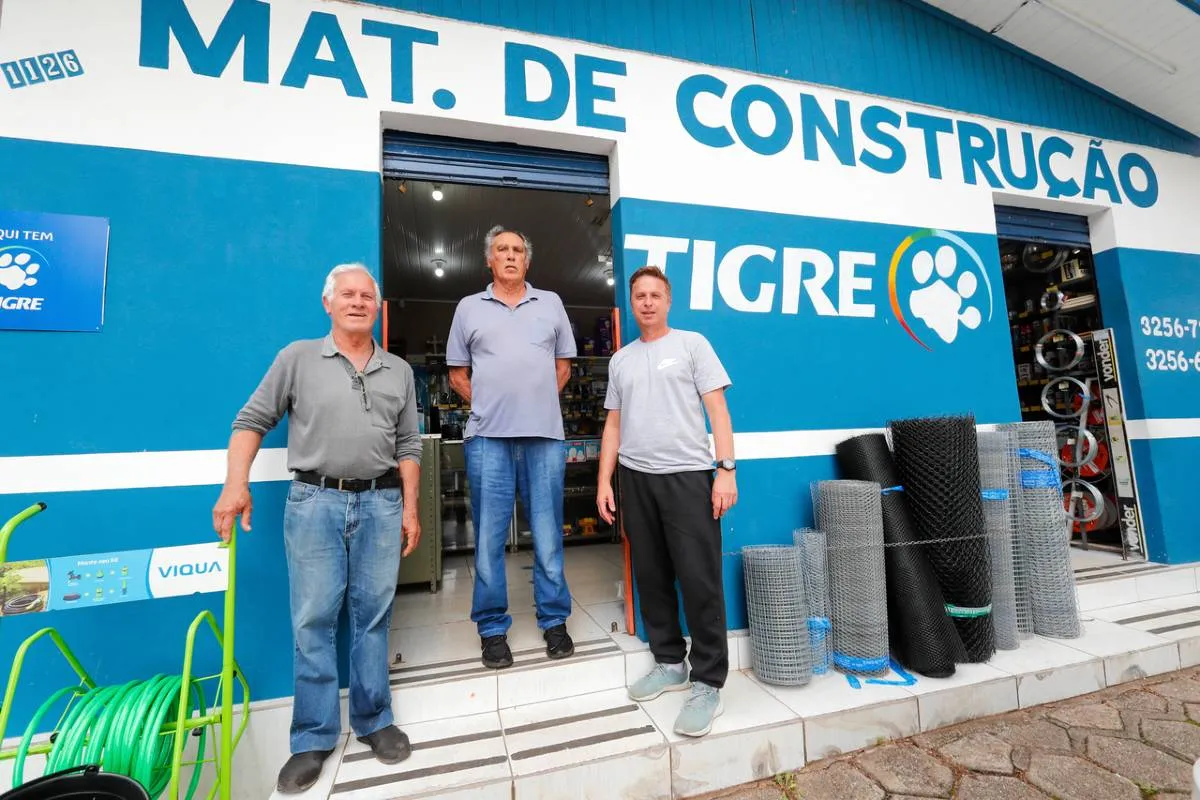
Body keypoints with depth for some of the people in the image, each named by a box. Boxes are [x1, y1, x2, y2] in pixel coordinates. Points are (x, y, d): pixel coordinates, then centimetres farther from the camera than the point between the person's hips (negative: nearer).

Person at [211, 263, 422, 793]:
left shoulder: (398, 371, 9)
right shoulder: (298, 358, 4)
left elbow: (408, 445, 10)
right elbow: (252, 421, 5)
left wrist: (410, 506, 5)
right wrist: (236, 485, -7)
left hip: (381, 502, 2)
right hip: (314, 501, -1)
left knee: (373, 616, 10)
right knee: (313, 621, 5)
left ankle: (374, 721, 27)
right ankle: (314, 738, 21)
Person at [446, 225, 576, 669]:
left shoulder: (550, 303, 13)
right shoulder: (469, 307, 11)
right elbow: (458, 374, 13)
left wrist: (537, 404, 10)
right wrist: (488, 406, 4)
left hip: (545, 435, 1)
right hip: (487, 437, 0)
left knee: (548, 535, 7)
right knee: (489, 537, 6)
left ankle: (554, 621, 22)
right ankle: (492, 628, 21)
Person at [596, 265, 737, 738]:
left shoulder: (692, 344, 4)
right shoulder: (620, 359, 16)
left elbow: (717, 409, -3)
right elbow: (613, 424, 15)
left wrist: (727, 469, -12)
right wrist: (604, 482, 9)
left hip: (688, 476, -4)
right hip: (635, 479, 5)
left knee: (700, 581, -3)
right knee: (651, 578, 12)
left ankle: (707, 682, 11)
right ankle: (669, 663, 28)